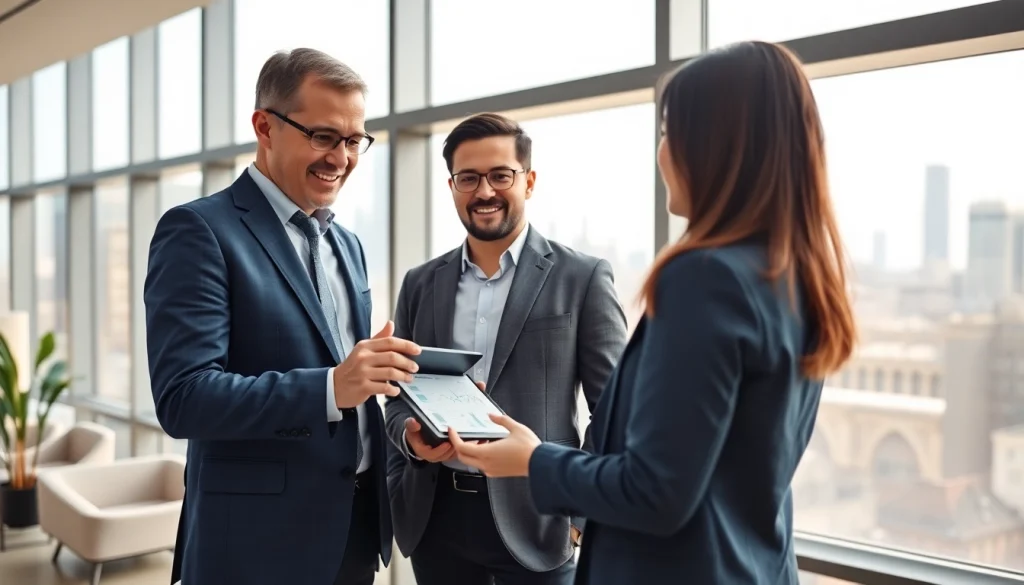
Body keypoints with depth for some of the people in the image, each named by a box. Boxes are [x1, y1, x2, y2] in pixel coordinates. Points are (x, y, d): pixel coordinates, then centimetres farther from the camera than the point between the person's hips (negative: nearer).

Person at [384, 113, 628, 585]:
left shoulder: (582, 278, -3)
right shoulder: (421, 284, 9)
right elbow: (399, 395, 12)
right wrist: (410, 435, -8)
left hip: (536, 515, -3)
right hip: (436, 515, 4)